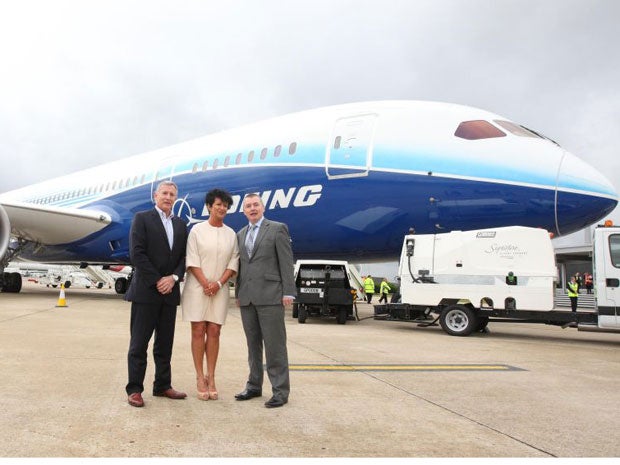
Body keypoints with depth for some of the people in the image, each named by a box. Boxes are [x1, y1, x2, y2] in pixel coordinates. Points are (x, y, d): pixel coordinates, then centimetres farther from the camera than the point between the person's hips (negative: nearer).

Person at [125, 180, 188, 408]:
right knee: (139, 343, 0)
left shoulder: (180, 224, 14)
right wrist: (156, 281, -13)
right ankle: (134, 389, 7)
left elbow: (184, 257, 9)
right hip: (146, 291, -5)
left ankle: (162, 385, 20)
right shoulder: (142, 218, -2)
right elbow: (137, 254, -10)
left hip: (170, 292, 5)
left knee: (165, 344, 11)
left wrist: (173, 277, -8)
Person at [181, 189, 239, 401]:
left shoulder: (231, 234, 8)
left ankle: (211, 378, 9)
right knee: (198, 332, 0)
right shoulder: (197, 230, -1)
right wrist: (205, 284, -13)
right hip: (197, 287, -2)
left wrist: (218, 283, -8)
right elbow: (192, 261, -5)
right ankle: (200, 379, 6)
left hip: (219, 289, 3)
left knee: (214, 332, 3)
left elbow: (233, 263, 5)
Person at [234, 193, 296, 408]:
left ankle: (280, 391, 3)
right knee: (253, 344, 12)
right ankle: (254, 386, 22)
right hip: (247, 298, 6)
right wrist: (238, 293, 13)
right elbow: (240, 265, 18)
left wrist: (288, 292, -10)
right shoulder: (240, 234, 17)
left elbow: (286, 262, -5)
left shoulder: (277, 229, 0)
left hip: (270, 296, -6)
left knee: (274, 345, -4)